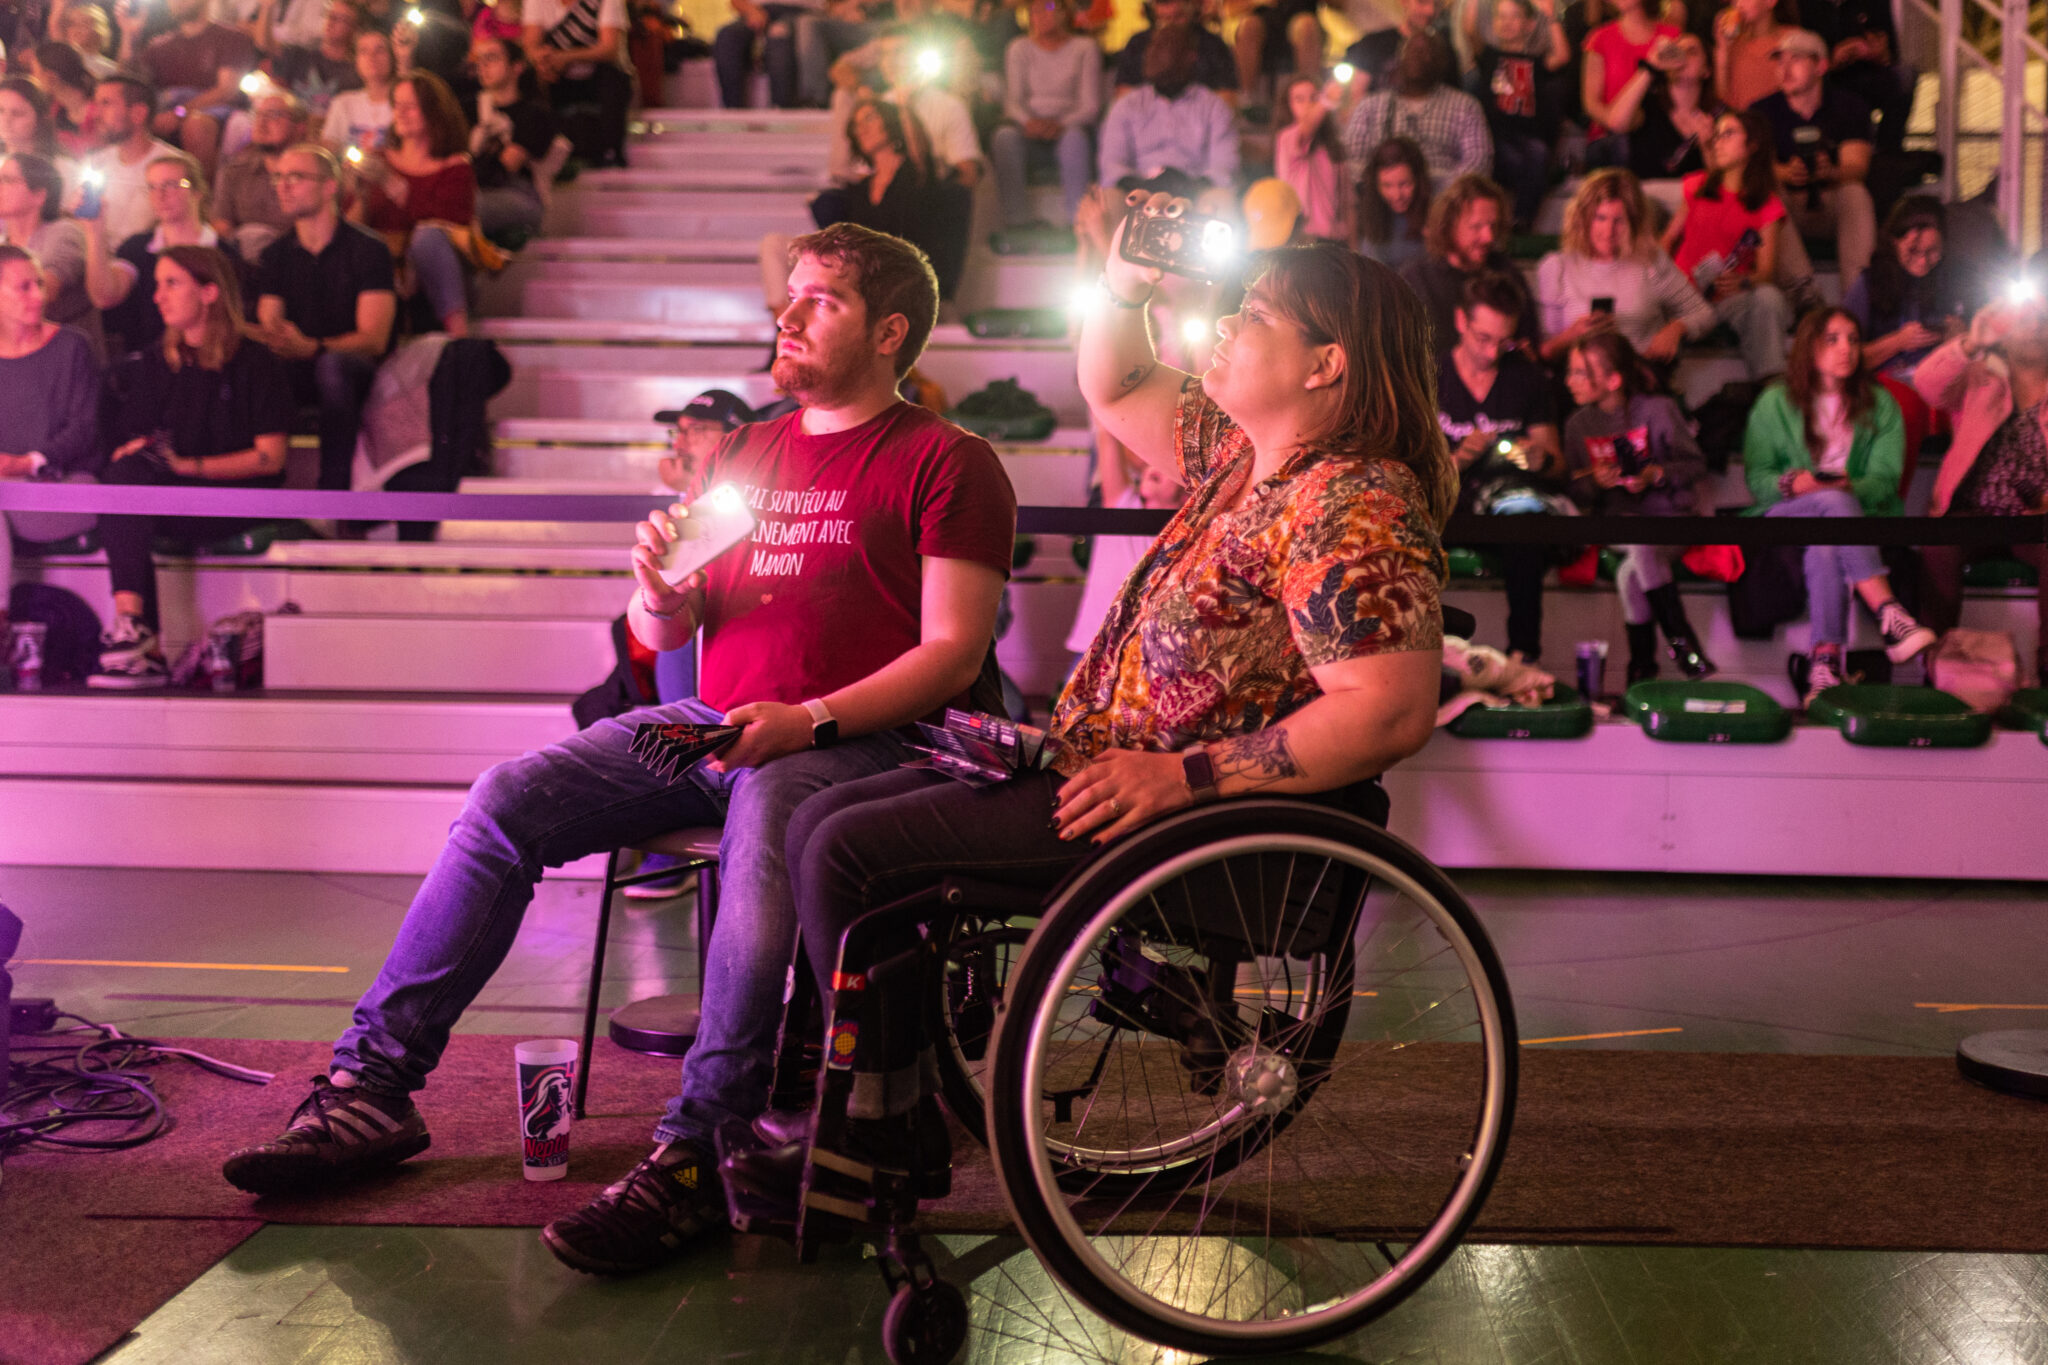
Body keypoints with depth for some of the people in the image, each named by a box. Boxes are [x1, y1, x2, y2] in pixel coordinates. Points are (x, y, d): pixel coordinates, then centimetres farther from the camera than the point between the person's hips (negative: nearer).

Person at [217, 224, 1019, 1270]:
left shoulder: (946, 462, 2)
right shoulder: (743, 455, 23)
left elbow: (954, 652, -7)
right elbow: (662, 632, 21)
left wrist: (810, 720, -21)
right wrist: (660, 597, -5)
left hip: (856, 741, -6)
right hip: (713, 722, 6)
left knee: (761, 825, -39)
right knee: (507, 800, -13)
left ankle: (693, 1158, -39)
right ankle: (372, 1084, -10)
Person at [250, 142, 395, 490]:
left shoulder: (366, 249, -4)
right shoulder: (275, 255, 12)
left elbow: (374, 339, -13)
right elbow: (268, 328, 5)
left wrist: (311, 347, -32)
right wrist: (273, 341, -23)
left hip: (362, 371, -4)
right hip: (297, 370, 4)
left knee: (333, 365, -39)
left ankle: (333, 495, -39)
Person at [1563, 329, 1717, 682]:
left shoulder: (1658, 410, -2)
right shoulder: (1578, 424, 10)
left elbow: (1696, 464, 0)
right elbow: (1576, 492, 10)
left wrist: (1656, 474, -18)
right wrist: (1596, 482, -12)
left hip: (1671, 516, -3)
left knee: (1631, 575, -32)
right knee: (1637, 537, -33)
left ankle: (1642, 667, -19)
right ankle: (1681, 638, -24)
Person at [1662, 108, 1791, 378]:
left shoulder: (1768, 206, 9)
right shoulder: (1697, 186, 17)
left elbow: (1767, 270, 0)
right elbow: (1669, 238, 18)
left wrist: (1741, 282, -23)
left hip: (1729, 296, -1)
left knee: (1768, 298, -35)